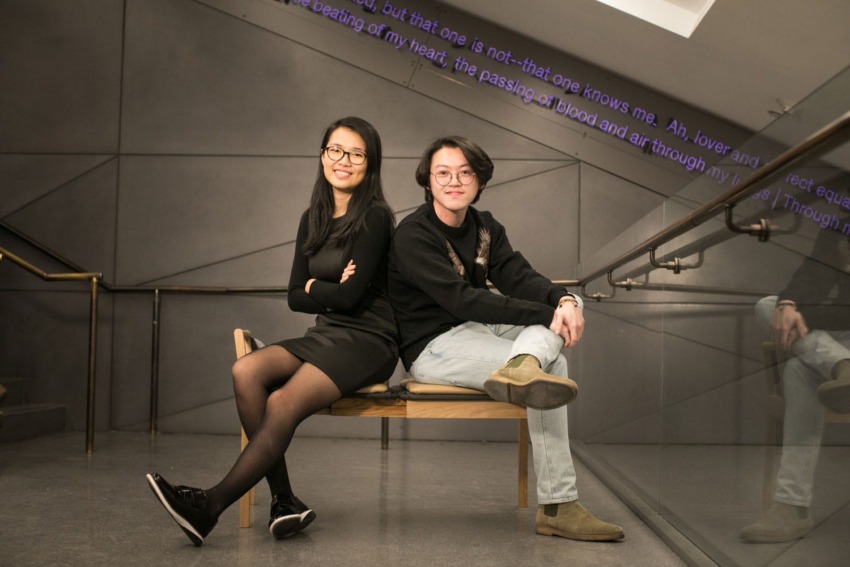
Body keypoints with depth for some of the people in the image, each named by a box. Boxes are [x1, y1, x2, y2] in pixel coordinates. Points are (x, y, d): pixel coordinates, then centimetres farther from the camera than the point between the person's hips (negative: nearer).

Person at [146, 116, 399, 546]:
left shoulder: (374, 217, -6)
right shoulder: (313, 220, 14)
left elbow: (351, 294, -14)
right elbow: (295, 297, 10)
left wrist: (314, 288, 3)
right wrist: (332, 292, -6)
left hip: (367, 339, -6)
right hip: (324, 335, 6)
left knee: (284, 404, -29)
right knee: (245, 371, -22)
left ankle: (211, 506, -20)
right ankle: (285, 503, -19)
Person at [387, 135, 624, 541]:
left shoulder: (485, 228, 9)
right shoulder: (412, 236, -17)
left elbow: (520, 277, -8)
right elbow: (462, 300, -29)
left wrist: (563, 301, -33)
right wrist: (547, 316, -33)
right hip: (432, 346, -9)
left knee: (566, 301, -10)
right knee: (553, 365, -24)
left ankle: (521, 366, -41)